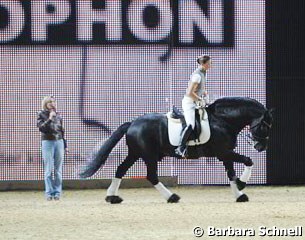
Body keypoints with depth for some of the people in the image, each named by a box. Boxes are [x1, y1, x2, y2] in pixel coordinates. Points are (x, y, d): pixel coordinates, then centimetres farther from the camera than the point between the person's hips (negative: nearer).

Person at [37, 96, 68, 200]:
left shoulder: (58, 115, 12)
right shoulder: (41, 114, 2)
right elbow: (41, 128, -10)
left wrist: (65, 145, 17)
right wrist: (49, 119, -18)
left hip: (59, 142, 3)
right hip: (47, 142, -3)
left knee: (58, 169, 1)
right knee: (49, 169, -6)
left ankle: (57, 192, 5)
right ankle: (49, 193, -3)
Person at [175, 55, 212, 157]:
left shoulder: (203, 73, 8)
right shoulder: (197, 75, -22)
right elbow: (190, 93, -26)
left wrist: (205, 95, 9)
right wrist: (200, 100, -16)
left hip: (196, 102, 10)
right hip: (189, 102, -10)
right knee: (191, 125, -24)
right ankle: (181, 148, -18)